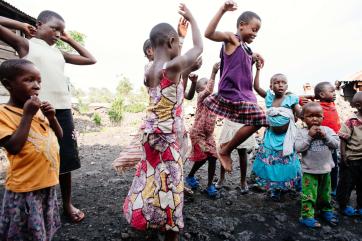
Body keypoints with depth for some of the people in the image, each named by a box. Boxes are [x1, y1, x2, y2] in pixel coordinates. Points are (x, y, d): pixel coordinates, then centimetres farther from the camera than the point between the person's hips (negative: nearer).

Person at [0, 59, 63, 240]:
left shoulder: (38, 109, 7)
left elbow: (59, 136, 11)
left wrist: (52, 117, -6)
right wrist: (28, 115, -22)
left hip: (48, 183, 6)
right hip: (25, 188, -6)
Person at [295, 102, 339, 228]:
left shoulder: (327, 130, 0)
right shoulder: (302, 132, -10)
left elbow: (336, 144, -4)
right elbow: (298, 148, -18)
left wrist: (325, 135, -17)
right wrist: (309, 136, -23)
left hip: (326, 169, 4)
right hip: (309, 171, -4)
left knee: (325, 193, 21)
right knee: (309, 194, 0)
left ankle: (326, 211, 41)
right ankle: (307, 216, 11)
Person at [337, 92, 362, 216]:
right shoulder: (351, 122, -14)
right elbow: (343, 140, -12)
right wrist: (343, 157, -14)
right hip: (351, 159, -5)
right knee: (346, 183, 9)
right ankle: (344, 205, 26)